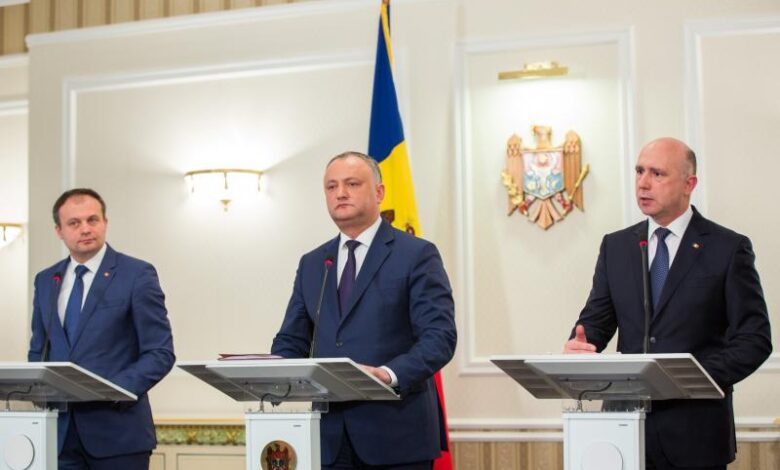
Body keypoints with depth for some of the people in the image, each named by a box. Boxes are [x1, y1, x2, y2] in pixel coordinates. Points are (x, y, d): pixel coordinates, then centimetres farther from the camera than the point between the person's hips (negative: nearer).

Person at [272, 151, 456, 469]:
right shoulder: (311, 264, 15)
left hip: (396, 434, -4)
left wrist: (390, 374, -28)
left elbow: (440, 336, -12)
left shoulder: (417, 255, -3)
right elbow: (292, 341, 14)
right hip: (330, 434, 5)